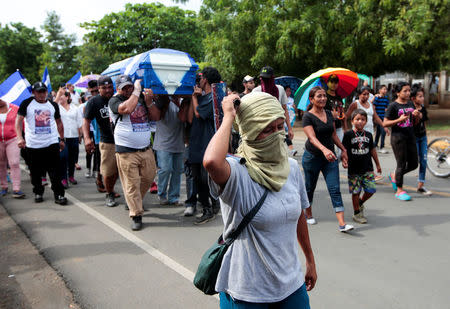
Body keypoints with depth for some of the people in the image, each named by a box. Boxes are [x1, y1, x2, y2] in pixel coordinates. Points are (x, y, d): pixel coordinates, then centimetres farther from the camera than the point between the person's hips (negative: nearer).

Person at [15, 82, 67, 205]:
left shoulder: (53, 105, 9)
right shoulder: (27, 103, 0)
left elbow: (59, 123, 17)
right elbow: (19, 121, -3)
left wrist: (62, 139, 15)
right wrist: (20, 137, -16)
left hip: (52, 143, 1)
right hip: (32, 145, -1)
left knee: (55, 171, -3)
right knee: (36, 172, 10)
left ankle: (59, 194, 2)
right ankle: (38, 193, 26)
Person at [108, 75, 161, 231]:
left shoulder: (142, 99, 11)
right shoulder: (114, 100, -3)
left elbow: (156, 117, 8)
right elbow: (127, 108, -25)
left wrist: (149, 102, -9)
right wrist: (137, 90, -15)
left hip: (146, 149, 5)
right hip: (126, 152, -5)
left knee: (148, 178, 13)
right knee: (132, 184, -2)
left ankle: (135, 202, 37)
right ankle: (136, 216, 8)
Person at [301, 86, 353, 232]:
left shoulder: (329, 114, 6)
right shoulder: (308, 116, -13)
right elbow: (312, 137, -26)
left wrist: (343, 149, 15)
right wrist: (324, 149, -42)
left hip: (330, 156, 4)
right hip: (312, 157, -4)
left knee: (335, 189, -5)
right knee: (310, 187, 12)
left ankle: (342, 223, -9)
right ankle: (308, 214, 35)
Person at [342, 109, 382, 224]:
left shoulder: (368, 135, 7)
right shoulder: (348, 135, -5)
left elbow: (372, 150, 16)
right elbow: (344, 150, -6)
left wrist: (378, 164, 22)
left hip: (368, 168, 4)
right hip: (354, 170, -4)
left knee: (371, 189, 1)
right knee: (356, 191, 3)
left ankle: (360, 202, 30)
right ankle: (357, 213, 20)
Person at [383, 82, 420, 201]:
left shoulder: (410, 104, 10)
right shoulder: (393, 106, -9)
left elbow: (418, 119, 21)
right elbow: (385, 123, -11)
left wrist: (417, 115, -2)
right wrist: (399, 120, -24)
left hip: (410, 137, 7)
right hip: (398, 138, -7)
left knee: (413, 164, 11)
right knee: (401, 164, -1)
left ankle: (394, 176, 34)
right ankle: (399, 190, 12)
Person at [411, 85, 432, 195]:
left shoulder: (423, 108, 6)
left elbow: (424, 124, 15)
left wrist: (426, 138, 17)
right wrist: (416, 117, -33)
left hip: (423, 137, 7)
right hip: (413, 137, -7)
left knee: (423, 161, 5)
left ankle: (420, 186, 12)